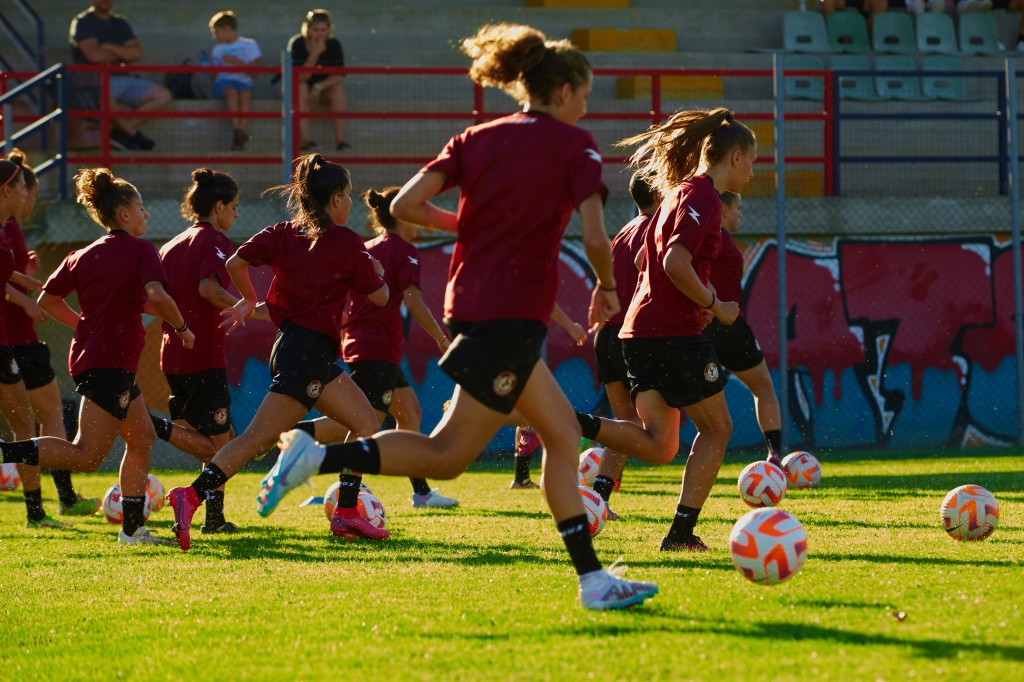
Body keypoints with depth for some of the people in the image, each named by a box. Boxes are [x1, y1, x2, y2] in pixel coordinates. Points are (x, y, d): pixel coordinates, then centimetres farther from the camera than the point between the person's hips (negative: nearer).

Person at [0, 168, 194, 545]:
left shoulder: (82, 255, 14)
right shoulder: (140, 249, -5)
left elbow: (47, 299, 14)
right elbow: (156, 296, -20)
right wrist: (182, 327, -4)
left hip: (90, 352, 9)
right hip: (110, 363, -9)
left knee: (142, 438, 17)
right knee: (86, 455, -12)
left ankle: (133, 528, 16)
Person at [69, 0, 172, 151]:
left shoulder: (120, 23, 16)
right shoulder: (83, 22, -2)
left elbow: (137, 53, 2)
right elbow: (94, 55, -17)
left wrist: (109, 48, -11)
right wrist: (123, 54, -2)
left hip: (121, 79, 7)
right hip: (92, 80, -6)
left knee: (163, 95, -9)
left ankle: (120, 131, -13)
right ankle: (132, 133, -16)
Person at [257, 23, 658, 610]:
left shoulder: (477, 139, 12)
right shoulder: (574, 145, -2)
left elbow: (404, 205, 1)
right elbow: (595, 238, -13)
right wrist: (607, 289, 6)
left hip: (469, 301, 8)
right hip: (514, 314, -8)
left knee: (562, 433, 15)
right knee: (448, 456, -6)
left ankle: (592, 578, 14)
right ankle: (320, 455, -19)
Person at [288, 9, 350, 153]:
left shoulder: (333, 45, -10)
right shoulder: (297, 44, -18)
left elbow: (338, 76, -17)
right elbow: (301, 77, -26)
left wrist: (319, 87, -33)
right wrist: (315, 54, -37)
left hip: (323, 89, 2)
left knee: (338, 89, -28)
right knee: (300, 88, -35)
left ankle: (340, 140, -32)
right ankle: (305, 140, -41)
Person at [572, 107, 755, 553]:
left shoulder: (682, 192, 19)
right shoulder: (703, 198, -11)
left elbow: (649, 261, 27)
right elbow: (676, 265, -23)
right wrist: (715, 307, -10)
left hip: (639, 331, 9)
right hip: (674, 332, -9)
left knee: (658, 445, 5)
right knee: (716, 429, 5)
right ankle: (682, 533, 3)